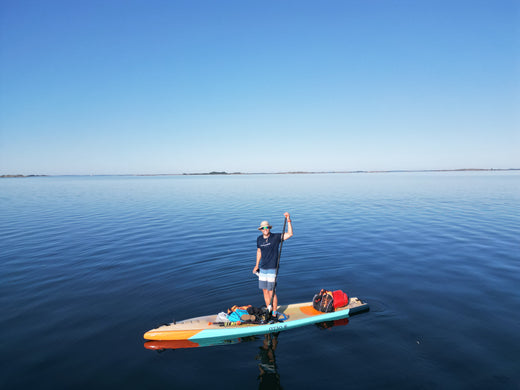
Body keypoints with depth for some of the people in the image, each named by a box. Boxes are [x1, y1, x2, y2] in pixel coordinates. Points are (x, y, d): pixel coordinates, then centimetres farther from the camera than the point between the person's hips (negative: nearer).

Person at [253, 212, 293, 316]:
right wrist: (257, 265, 23)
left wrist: (288, 220, -26)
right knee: (265, 291, 12)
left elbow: (290, 234, -19)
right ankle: (268, 310, 29)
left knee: (271, 292, -2)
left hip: (272, 269, -5)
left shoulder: (275, 237, -9)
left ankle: (275, 313, 15)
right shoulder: (259, 239, 5)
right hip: (262, 268, 5)